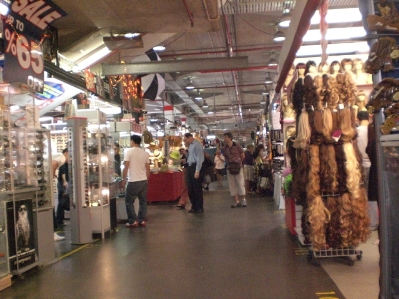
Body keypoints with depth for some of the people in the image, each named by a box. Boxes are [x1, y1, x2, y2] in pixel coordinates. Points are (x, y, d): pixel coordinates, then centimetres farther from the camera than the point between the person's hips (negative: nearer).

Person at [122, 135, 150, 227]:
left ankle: (133, 221, 4)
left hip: (133, 181, -5)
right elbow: (148, 169, 10)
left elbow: (126, 167, -11)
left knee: (129, 201, 6)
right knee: (143, 201, 13)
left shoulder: (128, 151, -7)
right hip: (144, 180, 5)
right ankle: (142, 220, 13)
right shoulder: (145, 153, 8)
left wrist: (124, 179, -3)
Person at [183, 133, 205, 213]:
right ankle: (194, 206, 23)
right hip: (190, 167, 9)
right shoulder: (190, 145, 14)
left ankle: (199, 208, 8)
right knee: (190, 188, 12)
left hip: (196, 167, -9)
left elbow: (199, 158, -17)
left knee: (197, 189, -2)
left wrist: (197, 171, -20)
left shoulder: (197, 144, -12)